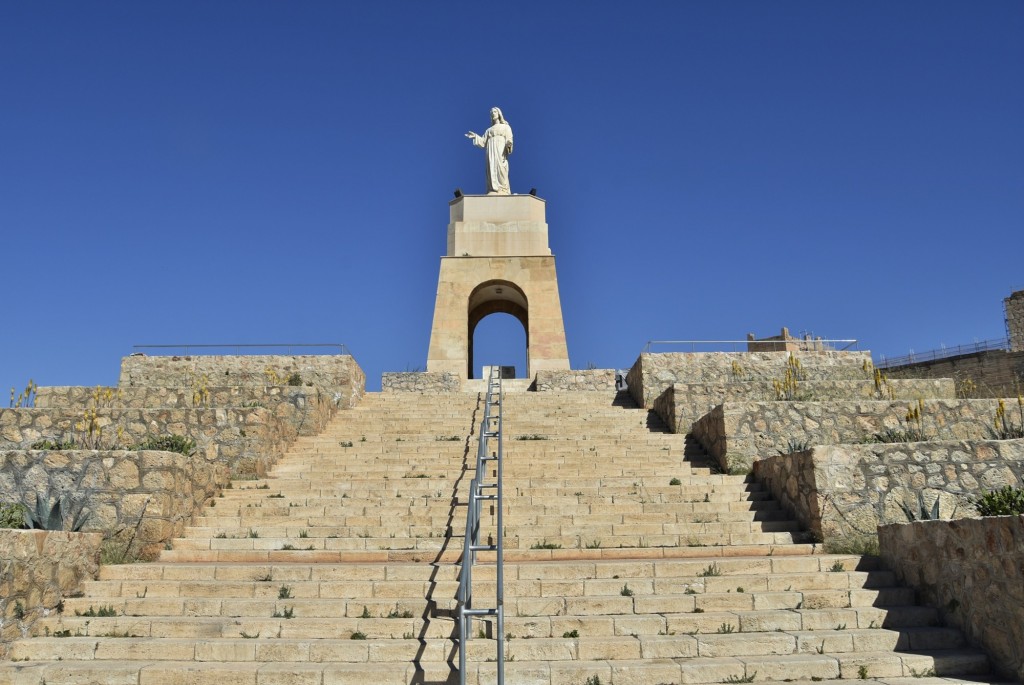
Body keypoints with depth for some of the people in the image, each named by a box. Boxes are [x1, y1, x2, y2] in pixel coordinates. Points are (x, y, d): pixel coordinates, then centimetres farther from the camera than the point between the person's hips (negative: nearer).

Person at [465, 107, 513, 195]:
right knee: (491, 170, -11)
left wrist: (509, 143, -22)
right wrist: (475, 137, 2)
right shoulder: (489, 130, 29)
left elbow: (509, 139, 1)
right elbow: (483, 142, 18)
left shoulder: (506, 127, 18)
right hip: (491, 151, 4)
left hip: (501, 150, -4)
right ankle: (493, 190, -19)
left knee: (500, 169, -20)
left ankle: (503, 190, -28)